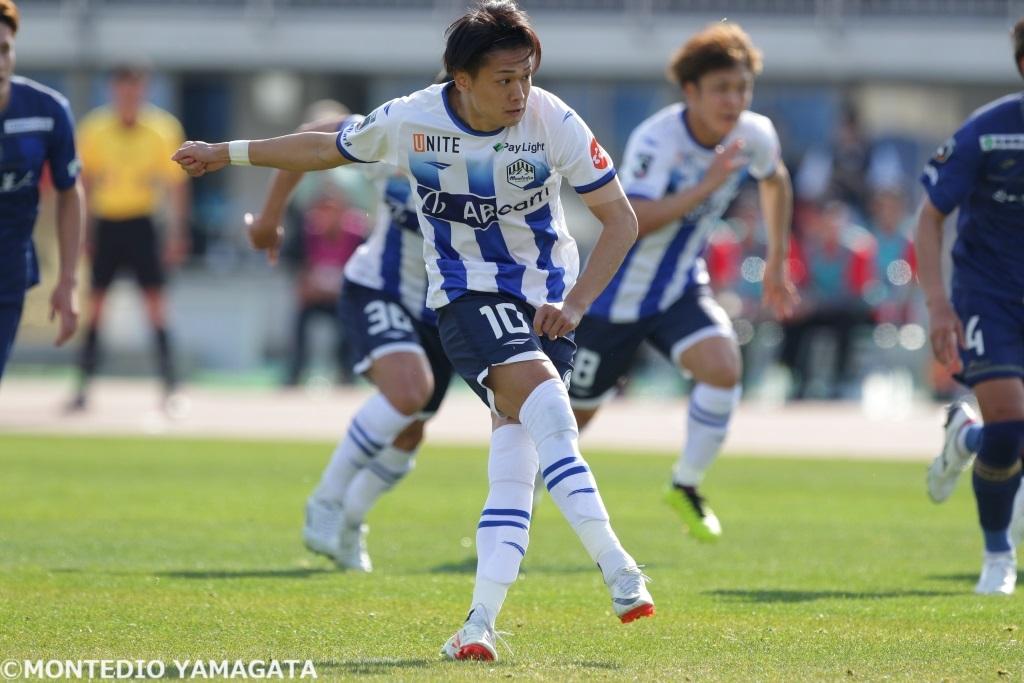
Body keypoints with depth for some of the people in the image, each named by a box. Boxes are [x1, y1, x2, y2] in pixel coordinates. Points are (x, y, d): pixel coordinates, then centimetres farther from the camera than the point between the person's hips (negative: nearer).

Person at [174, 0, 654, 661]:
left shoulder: (555, 123, -14)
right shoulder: (411, 122, -12)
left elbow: (621, 219, -7)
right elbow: (326, 147, 9)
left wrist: (576, 303, -17)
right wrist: (229, 153, 16)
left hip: (547, 297, 1)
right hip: (466, 291, -1)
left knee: (518, 436, -14)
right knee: (536, 387, -29)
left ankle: (482, 621, -14)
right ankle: (616, 566, -36)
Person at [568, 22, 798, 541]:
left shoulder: (754, 136, -9)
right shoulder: (656, 140, -27)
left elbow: (775, 180, 16)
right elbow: (631, 222, -39)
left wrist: (777, 262, 17)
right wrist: (706, 186, -41)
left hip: (682, 288, 4)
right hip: (619, 290, -4)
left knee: (723, 366, -26)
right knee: (574, 415, 9)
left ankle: (686, 487, -5)